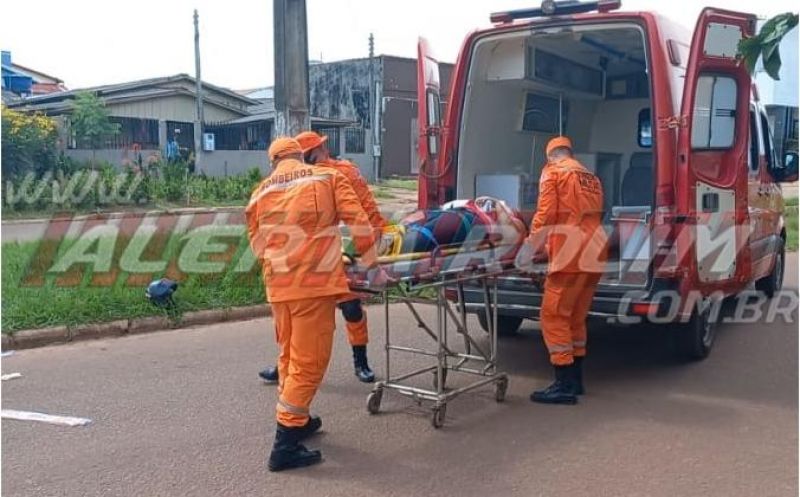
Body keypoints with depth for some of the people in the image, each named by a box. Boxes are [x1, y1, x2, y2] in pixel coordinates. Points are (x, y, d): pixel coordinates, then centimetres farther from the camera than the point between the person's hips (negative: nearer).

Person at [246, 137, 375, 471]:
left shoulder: (260, 193, 12)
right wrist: (367, 256, 8)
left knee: (290, 355, 21)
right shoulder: (328, 177, 5)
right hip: (315, 282, -4)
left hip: (278, 286, 5)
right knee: (308, 361, 0)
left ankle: (295, 419, 36)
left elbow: (256, 244, 15)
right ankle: (285, 445, 0)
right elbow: (357, 219, -2)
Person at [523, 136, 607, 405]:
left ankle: (565, 385, -6)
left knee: (554, 316, -4)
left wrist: (532, 244, 4)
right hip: (594, 253, 8)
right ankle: (575, 378, 21)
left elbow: (546, 213, -7)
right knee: (576, 317, 16)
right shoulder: (591, 178, 23)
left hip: (570, 254, -8)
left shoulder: (552, 171, 4)